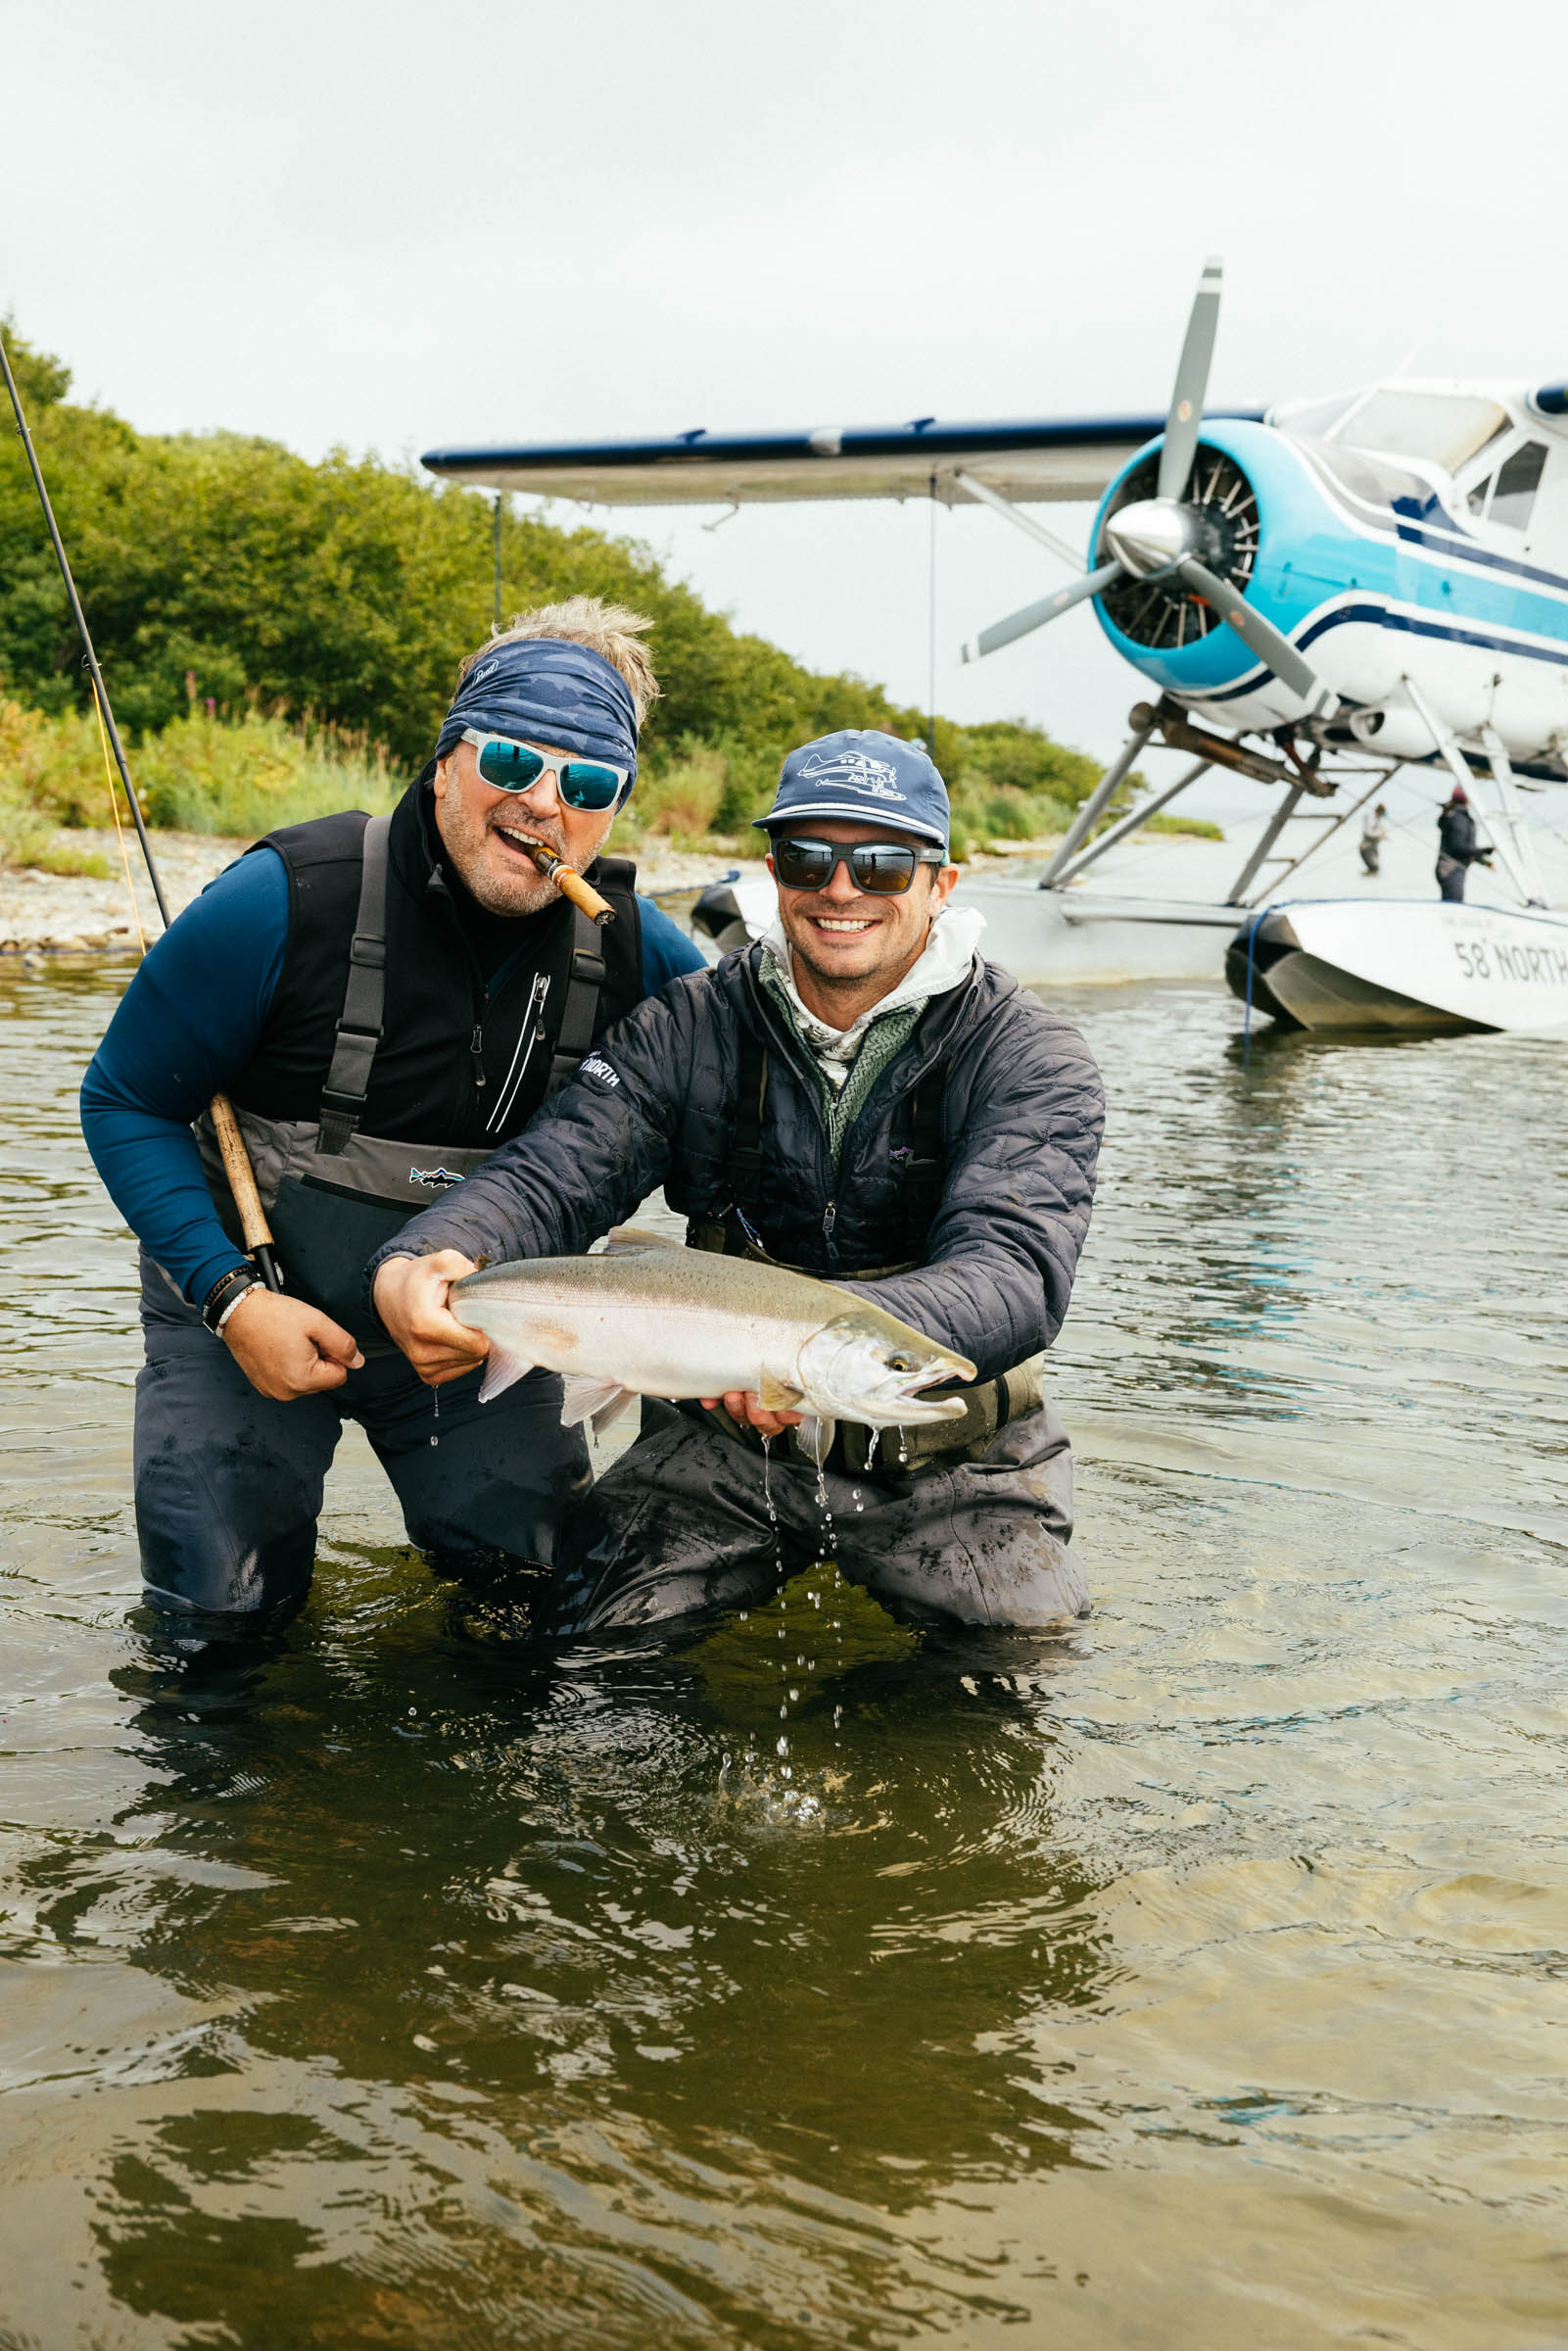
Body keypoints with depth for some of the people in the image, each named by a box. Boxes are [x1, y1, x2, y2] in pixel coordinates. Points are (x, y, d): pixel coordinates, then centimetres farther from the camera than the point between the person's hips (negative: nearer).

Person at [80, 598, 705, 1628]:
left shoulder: (630, 944, -13)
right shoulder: (285, 903, -23)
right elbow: (126, 1103, -13)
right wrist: (233, 1298, -23)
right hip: (254, 1304, -2)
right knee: (218, 1607, -4)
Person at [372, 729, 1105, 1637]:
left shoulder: (1028, 1057, -11)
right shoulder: (691, 1030, -2)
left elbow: (1016, 1275, -26)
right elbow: (552, 1175, -13)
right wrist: (414, 1265, -37)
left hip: (954, 1462, -1)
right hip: (728, 1436, 1)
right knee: (599, 1646, -13)